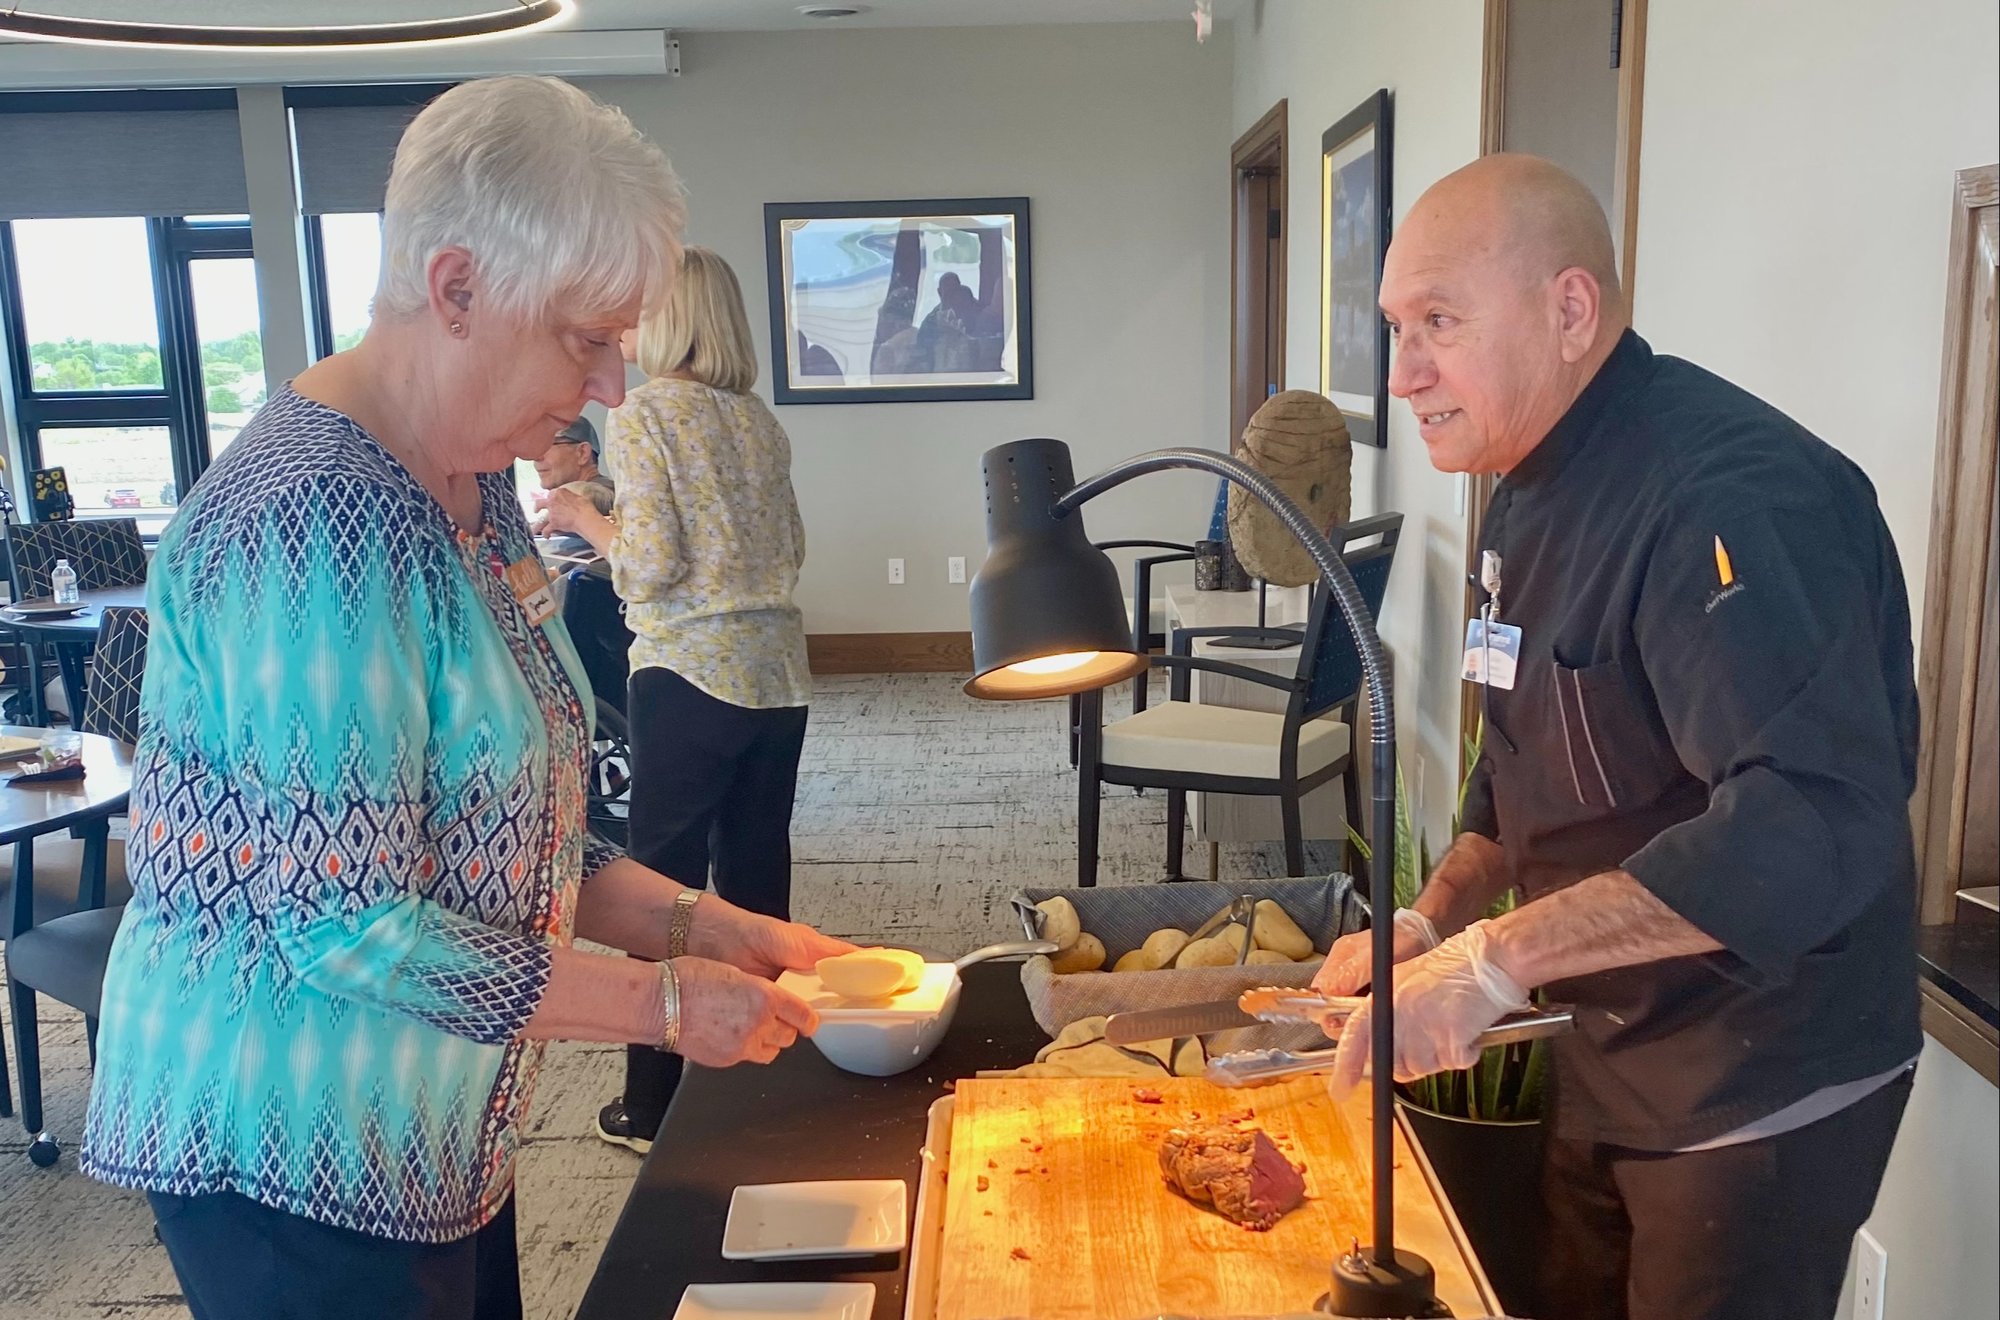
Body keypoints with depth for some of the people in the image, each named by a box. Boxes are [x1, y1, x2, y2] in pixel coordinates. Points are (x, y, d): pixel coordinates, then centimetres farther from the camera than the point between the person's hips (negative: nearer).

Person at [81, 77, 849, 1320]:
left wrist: (691, 919, -2)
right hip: (290, 1159, -8)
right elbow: (347, 927, -25)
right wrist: (660, 1000, -18)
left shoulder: (472, 488, 3)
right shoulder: (311, 522, -26)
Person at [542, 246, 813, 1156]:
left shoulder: (643, 416, -9)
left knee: (667, 877, 4)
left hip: (691, 674, -6)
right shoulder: (757, 418, 10)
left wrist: (582, 519, 2)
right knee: (757, 874, 14)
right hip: (777, 670, 6)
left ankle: (656, 1105, 13)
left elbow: (651, 564, -14)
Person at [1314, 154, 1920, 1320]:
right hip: (1609, 1054, 9)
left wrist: (1494, 960, -37)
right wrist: (1429, 926, 0)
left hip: (1765, 1090, -8)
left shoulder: (1729, 499, -28)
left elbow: (1814, 827, -39)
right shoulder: (1542, 490, 4)